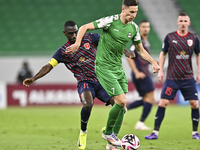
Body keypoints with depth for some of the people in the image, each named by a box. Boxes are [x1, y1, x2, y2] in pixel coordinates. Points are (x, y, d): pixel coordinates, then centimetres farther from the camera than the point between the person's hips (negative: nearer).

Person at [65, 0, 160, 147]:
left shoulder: (134, 28, 4)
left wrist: (153, 62, 6)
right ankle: (107, 132, 8)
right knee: (121, 101, -13)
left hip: (118, 67, 7)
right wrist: (77, 43, -28)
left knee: (122, 103, 4)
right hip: (104, 67, -7)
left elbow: (140, 49, 18)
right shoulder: (110, 21, -15)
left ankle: (114, 137, 17)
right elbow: (84, 27, -12)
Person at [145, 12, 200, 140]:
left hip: (188, 78, 1)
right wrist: (160, 70, 1)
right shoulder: (170, 37, -1)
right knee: (163, 103, -7)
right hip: (172, 77, -1)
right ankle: (155, 132, -2)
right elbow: (163, 54, 8)